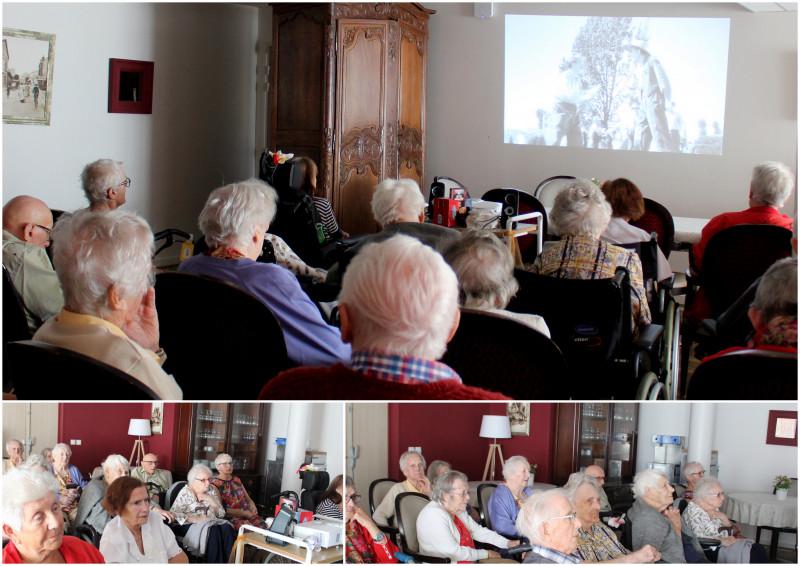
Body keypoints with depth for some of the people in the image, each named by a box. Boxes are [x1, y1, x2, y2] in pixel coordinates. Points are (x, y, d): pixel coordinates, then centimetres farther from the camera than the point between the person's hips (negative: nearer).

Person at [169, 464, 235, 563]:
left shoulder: (211, 490, 14)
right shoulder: (185, 493, -1)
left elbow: (221, 514, 12)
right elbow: (173, 514, -13)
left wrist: (210, 499, -3)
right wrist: (195, 519, -22)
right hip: (191, 525, -5)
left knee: (227, 528, -28)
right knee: (214, 530, -35)